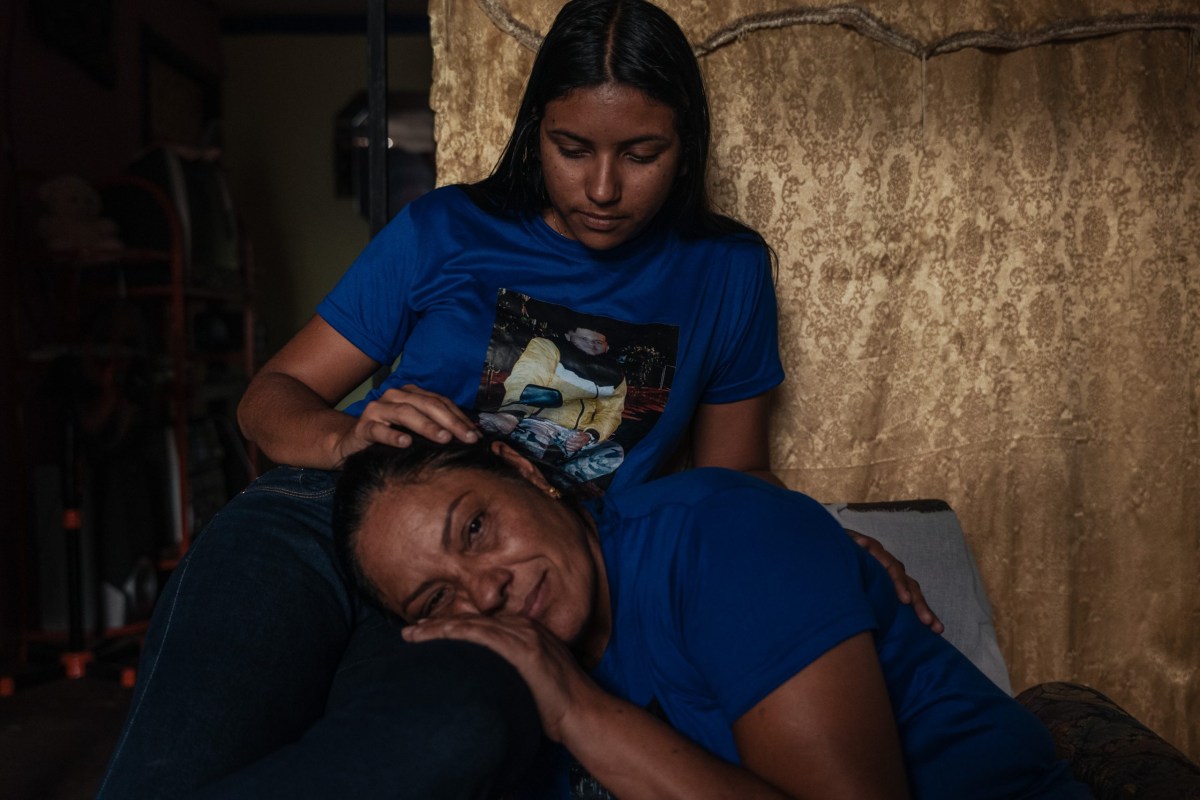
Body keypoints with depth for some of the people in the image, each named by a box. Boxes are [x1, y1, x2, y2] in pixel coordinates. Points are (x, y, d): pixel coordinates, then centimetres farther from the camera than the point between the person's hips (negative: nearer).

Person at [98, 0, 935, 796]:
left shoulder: (724, 271, 14)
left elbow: (734, 476, 22)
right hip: (322, 520, 0)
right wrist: (344, 437, -11)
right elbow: (275, 394, 12)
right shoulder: (445, 231, 9)